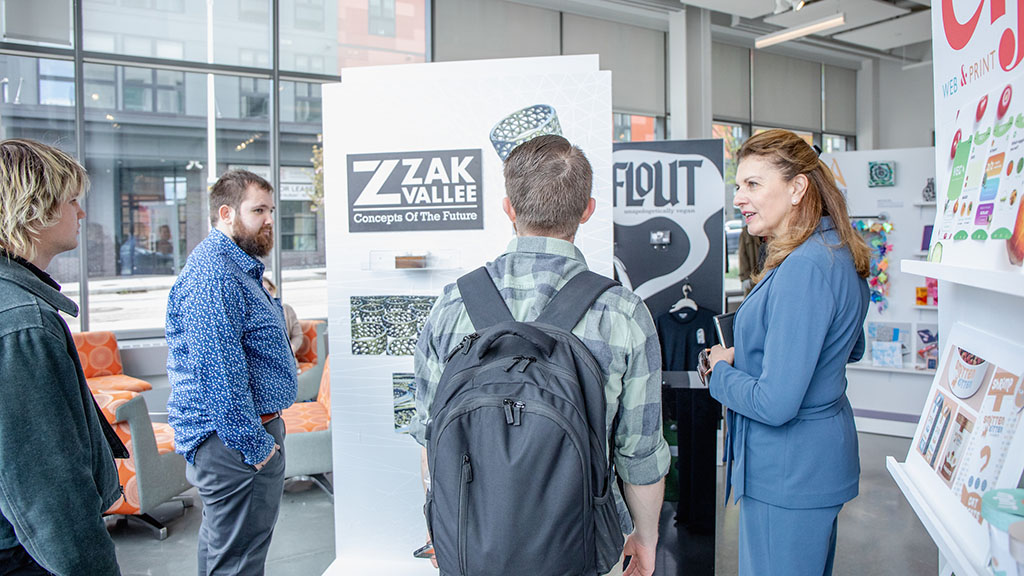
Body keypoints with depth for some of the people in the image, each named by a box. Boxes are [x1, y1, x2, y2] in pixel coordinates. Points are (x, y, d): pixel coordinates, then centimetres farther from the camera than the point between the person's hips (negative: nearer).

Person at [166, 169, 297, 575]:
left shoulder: (238, 267, 16)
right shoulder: (213, 275, -21)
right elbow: (221, 372, -26)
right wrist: (254, 447, -21)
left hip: (232, 438, 11)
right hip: (232, 440, -11)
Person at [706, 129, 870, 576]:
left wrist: (722, 369, -10)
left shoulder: (803, 268, -27)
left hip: (787, 474, -10)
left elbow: (775, 404, -30)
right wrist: (748, 354, 10)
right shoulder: (837, 253, 5)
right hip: (824, 456, 10)